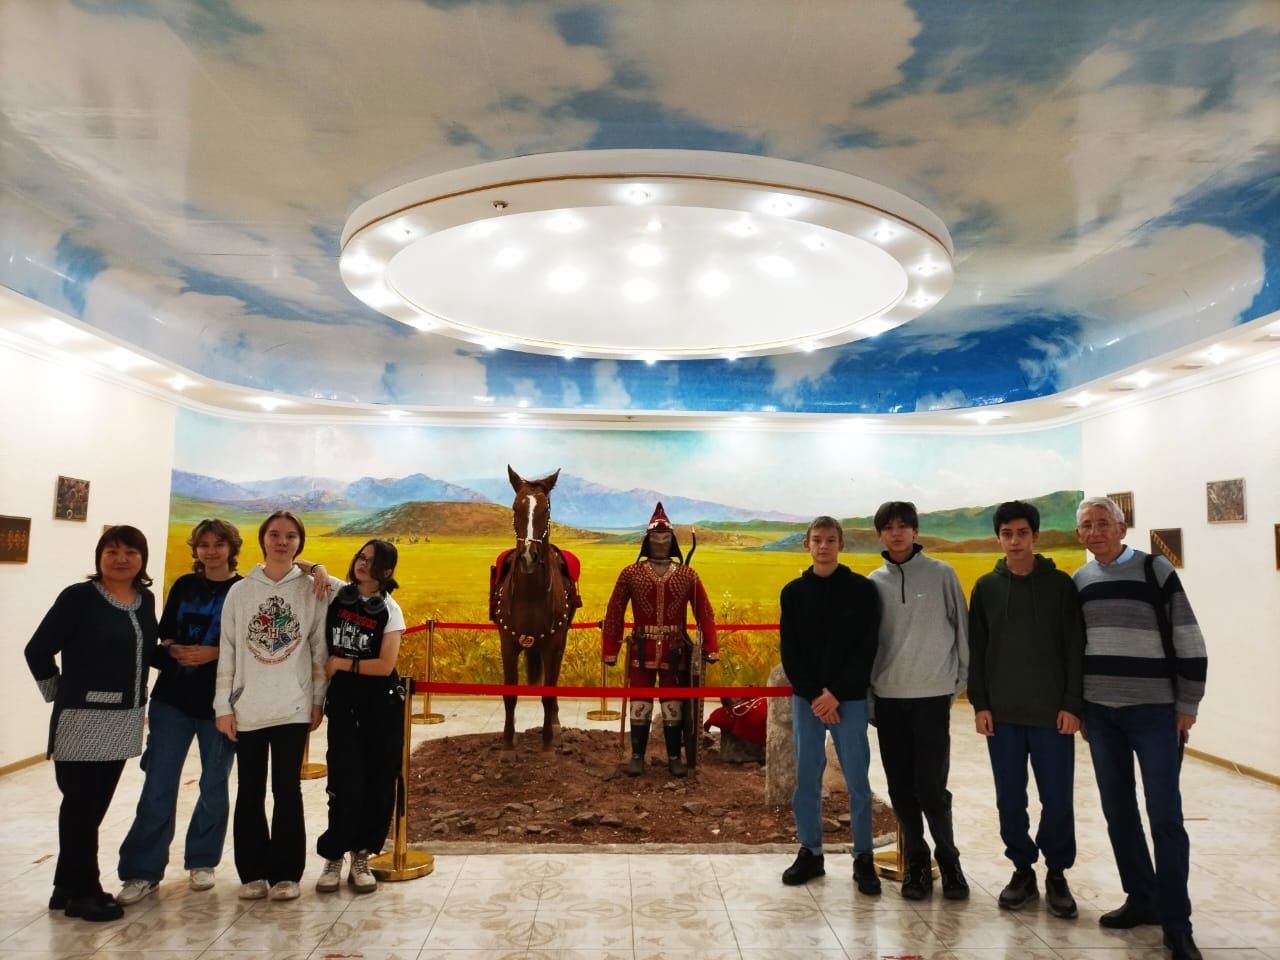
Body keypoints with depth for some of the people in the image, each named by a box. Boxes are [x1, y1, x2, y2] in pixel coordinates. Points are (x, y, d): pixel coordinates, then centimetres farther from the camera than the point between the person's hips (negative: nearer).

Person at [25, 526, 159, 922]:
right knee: (81, 806, 2)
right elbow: (38, 650, -7)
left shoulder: (146, 600, 8)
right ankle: (82, 893, 16)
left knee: (95, 805, 14)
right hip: (82, 719, -6)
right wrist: (61, 695, -2)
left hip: (123, 720, 6)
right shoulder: (79, 597, -10)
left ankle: (68, 888, 28)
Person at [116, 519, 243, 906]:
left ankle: (202, 861, 25)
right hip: (172, 698, 2)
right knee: (158, 785, 1)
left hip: (219, 701, -2)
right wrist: (174, 650, -9)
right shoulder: (184, 586, 8)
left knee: (214, 785, 9)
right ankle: (143, 870, 12)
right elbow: (163, 636, 11)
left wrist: (215, 653, -18)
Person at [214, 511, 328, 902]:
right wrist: (223, 706, 0)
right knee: (250, 792, 10)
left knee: (287, 791, 4)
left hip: (293, 708, -1)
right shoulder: (240, 591, 2)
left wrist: (317, 701, 2)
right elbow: (227, 651, 3)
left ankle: (285, 873, 15)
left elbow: (320, 649, 3)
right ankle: (252, 872, 23)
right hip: (247, 708, 1)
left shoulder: (311, 590, 0)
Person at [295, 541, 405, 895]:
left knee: (379, 782, 5)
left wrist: (342, 663, -9)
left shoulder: (389, 610, -3)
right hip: (342, 700, 0)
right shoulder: (335, 591, 2)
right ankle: (333, 857, 16)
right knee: (346, 782, -4)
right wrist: (316, 568, -10)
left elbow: (385, 665, -10)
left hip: (382, 704, 0)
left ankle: (361, 857, 22)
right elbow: (294, 565, 8)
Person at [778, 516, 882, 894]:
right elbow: (789, 652, 1)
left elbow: (867, 649, -7)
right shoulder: (793, 592, 4)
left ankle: (863, 858, 18)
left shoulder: (862, 589, -3)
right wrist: (813, 695, -9)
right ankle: (810, 852, 22)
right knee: (806, 778, 8)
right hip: (806, 699, 2)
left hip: (849, 700, -2)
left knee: (857, 780, 4)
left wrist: (836, 693, -14)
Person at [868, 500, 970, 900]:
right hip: (888, 697, 3)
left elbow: (961, 628, 2)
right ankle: (916, 862, 23)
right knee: (901, 789, 8)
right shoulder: (873, 583, 5)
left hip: (932, 694, -2)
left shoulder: (941, 574, -1)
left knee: (931, 787, -3)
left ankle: (948, 859, 20)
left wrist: (961, 680, 1)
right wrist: (865, 694, 6)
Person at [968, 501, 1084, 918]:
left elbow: (1076, 649, -2)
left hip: (1052, 712, -2)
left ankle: (1057, 874, 22)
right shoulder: (986, 587, 5)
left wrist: (1073, 704, -8)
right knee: (1010, 800, 8)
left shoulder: (1060, 584, 0)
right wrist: (979, 704, -1)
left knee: (1057, 799, 4)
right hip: (1001, 712, 2)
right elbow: (975, 651, 4)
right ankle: (1023, 870, 24)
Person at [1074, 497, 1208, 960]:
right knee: (1118, 810, 11)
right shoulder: (1079, 581, 7)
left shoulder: (1156, 570, -5)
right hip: (1099, 713, 4)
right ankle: (1140, 899, 26)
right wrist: (1077, 705, 11)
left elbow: (1189, 640, -5)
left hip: (1154, 710, -4)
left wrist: (1187, 706, -6)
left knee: (1165, 815, -1)